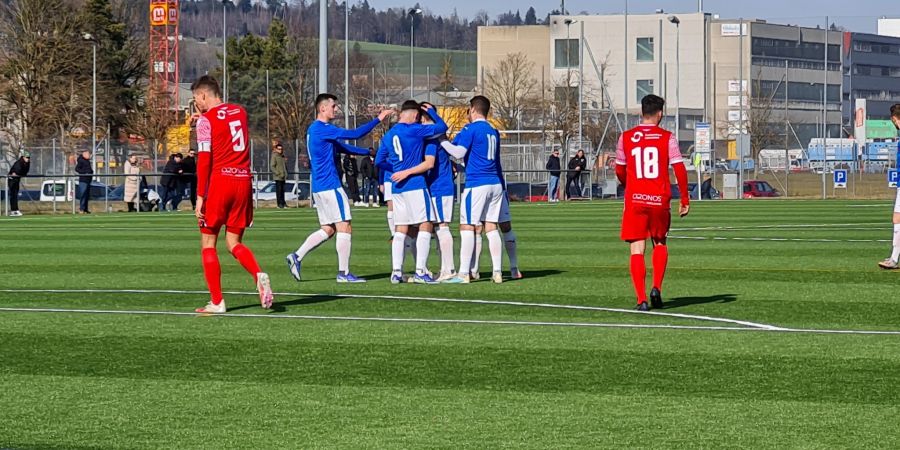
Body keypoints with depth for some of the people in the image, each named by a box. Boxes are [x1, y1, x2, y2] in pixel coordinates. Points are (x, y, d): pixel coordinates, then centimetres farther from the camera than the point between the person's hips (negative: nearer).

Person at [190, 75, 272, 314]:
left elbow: (204, 160, -12)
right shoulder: (240, 112, 12)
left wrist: (200, 197, -12)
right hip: (244, 181, 6)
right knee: (234, 243, 13)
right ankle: (259, 275, -16)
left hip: (220, 180, -5)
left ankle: (217, 302, 2)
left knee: (208, 243, 6)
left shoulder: (206, 119, -6)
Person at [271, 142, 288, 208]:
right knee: (279, 189, -7)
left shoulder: (282, 156, 17)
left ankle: (283, 203, 13)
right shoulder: (274, 156, -5)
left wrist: (286, 174, 11)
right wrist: (278, 173, -17)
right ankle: (279, 203, -5)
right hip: (277, 177, -7)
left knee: (283, 190, 9)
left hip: (283, 177, 7)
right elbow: (272, 166, -11)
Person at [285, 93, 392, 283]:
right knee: (344, 227, -5)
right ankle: (343, 273, -4)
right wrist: (378, 120, -14)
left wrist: (368, 152, 25)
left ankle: (297, 256, 6)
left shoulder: (314, 130, 17)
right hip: (330, 186, -10)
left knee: (327, 229, 13)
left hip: (319, 187, 10)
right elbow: (354, 134, -20)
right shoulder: (322, 129, -14)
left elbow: (341, 147, 26)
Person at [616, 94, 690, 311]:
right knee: (660, 244, 21)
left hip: (635, 199, 0)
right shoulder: (667, 138, -2)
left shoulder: (626, 138, 3)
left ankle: (641, 299, -8)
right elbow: (680, 169, -6)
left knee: (637, 250, 1)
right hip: (660, 200, 0)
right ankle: (656, 287, 4)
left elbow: (619, 171, 12)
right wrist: (685, 199, 3)